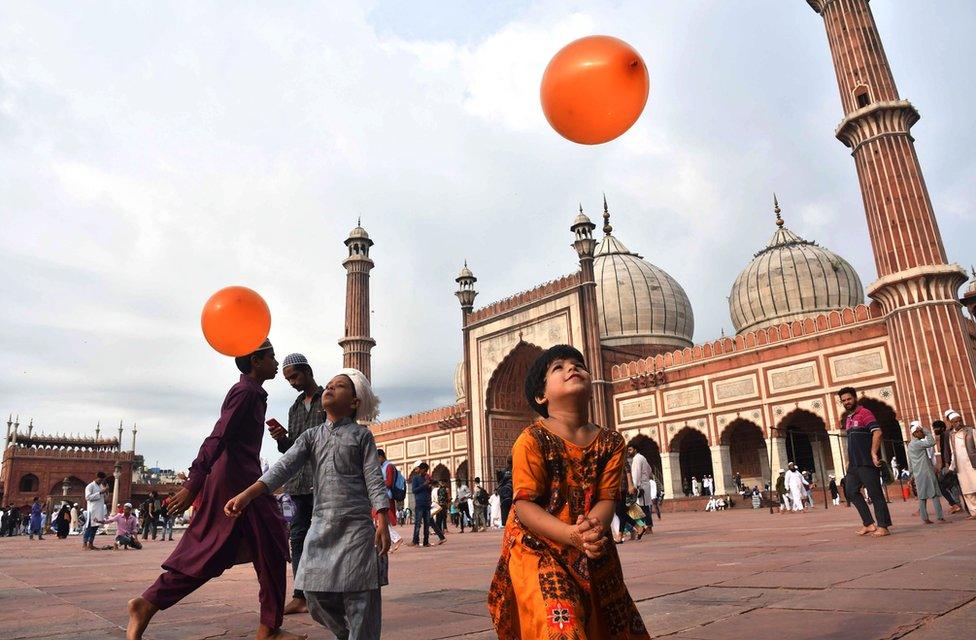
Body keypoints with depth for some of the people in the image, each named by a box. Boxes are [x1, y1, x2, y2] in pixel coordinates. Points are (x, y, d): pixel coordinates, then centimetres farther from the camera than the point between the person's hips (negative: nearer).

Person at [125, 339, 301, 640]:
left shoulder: (247, 391, 18)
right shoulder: (248, 392, -13)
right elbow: (218, 438, -20)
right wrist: (193, 485, -24)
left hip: (225, 480, 10)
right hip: (240, 480, -10)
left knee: (207, 551, 10)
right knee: (271, 550, -1)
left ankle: (148, 603, 6)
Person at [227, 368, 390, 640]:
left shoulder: (361, 435, 3)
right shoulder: (311, 436, 12)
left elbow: (374, 479, -3)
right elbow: (283, 467, -1)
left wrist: (382, 521, -13)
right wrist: (247, 494, -15)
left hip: (357, 525, -4)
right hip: (321, 524, 4)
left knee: (359, 596, -2)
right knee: (316, 595, 7)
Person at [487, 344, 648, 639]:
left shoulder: (611, 442, 0)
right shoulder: (532, 439, -15)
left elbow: (607, 498, -5)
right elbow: (525, 506, -18)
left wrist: (593, 528, -28)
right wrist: (573, 535, -31)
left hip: (592, 551, 5)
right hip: (537, 549, -5)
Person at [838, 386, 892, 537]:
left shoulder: (864, 413, -7)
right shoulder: (848, 419, 18)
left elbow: (877, 432, -19)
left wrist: (873, 453, -24)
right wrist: (849, 461, 19)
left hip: (867, 462, -9)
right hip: (854, 464, 9)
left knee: (875, 493, -4)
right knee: (851, 491, 7)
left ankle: (883, 527, 2)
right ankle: (869, 524, 12)